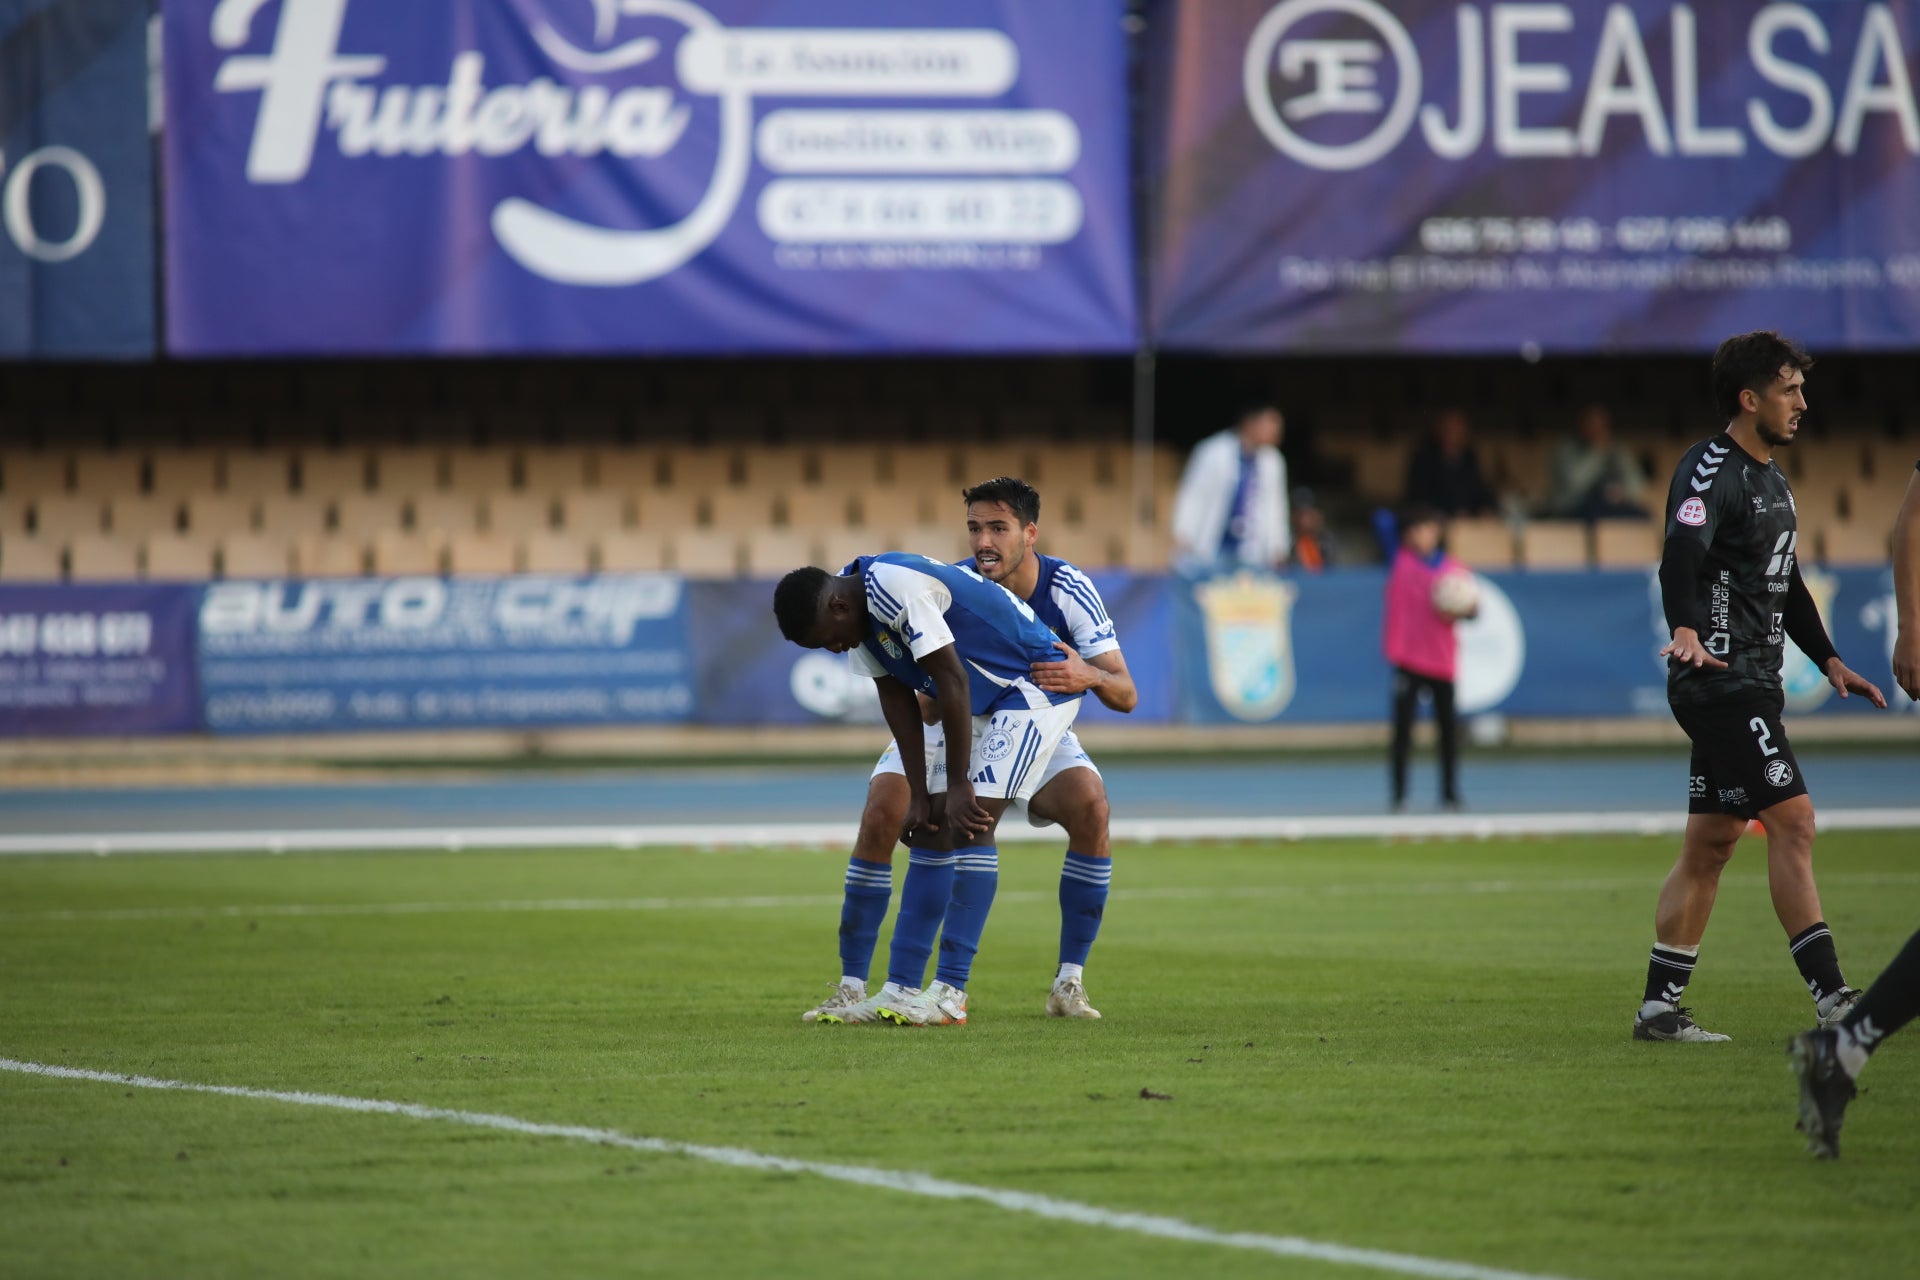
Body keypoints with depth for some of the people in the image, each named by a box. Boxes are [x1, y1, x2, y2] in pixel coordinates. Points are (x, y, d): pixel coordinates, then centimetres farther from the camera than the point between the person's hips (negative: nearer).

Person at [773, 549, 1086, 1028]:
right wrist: (919, 796, -1)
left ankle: (950, 996, -18)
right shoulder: (858, 614, -1)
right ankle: (901, 989, 6)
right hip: (984, 701, 10)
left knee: (971, 823, -18)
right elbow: (897, 699, 4)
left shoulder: (898, 588, -30)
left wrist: (959, 786, -21)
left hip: (1037, 686, -10)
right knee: (930, 830, 5)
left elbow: (952, 681, -27)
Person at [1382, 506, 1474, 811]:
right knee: (1403, 728, -3)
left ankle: (1450, 793, 13)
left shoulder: (1455, 569, 7)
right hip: (1407, 659, -2)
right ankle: (1399, 795, 2)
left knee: (1448, 728, 4)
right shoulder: (1400, 562, 1)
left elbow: (1473, 608, 9)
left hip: (1443, 662, 2)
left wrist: (1460, 612, -9)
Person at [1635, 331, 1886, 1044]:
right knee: (1791, 819, -14)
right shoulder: (1710, 471, -12)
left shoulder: (1770, 478, 20)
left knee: (1710, 845, 9)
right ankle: (1831, 999, -16)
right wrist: (1686, 631, -46)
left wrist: (1828, 661, 25)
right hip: (1721, 680, -10)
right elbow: (1681, 555, -29)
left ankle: (1658, 1006, 13)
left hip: (1751, 682, 10)